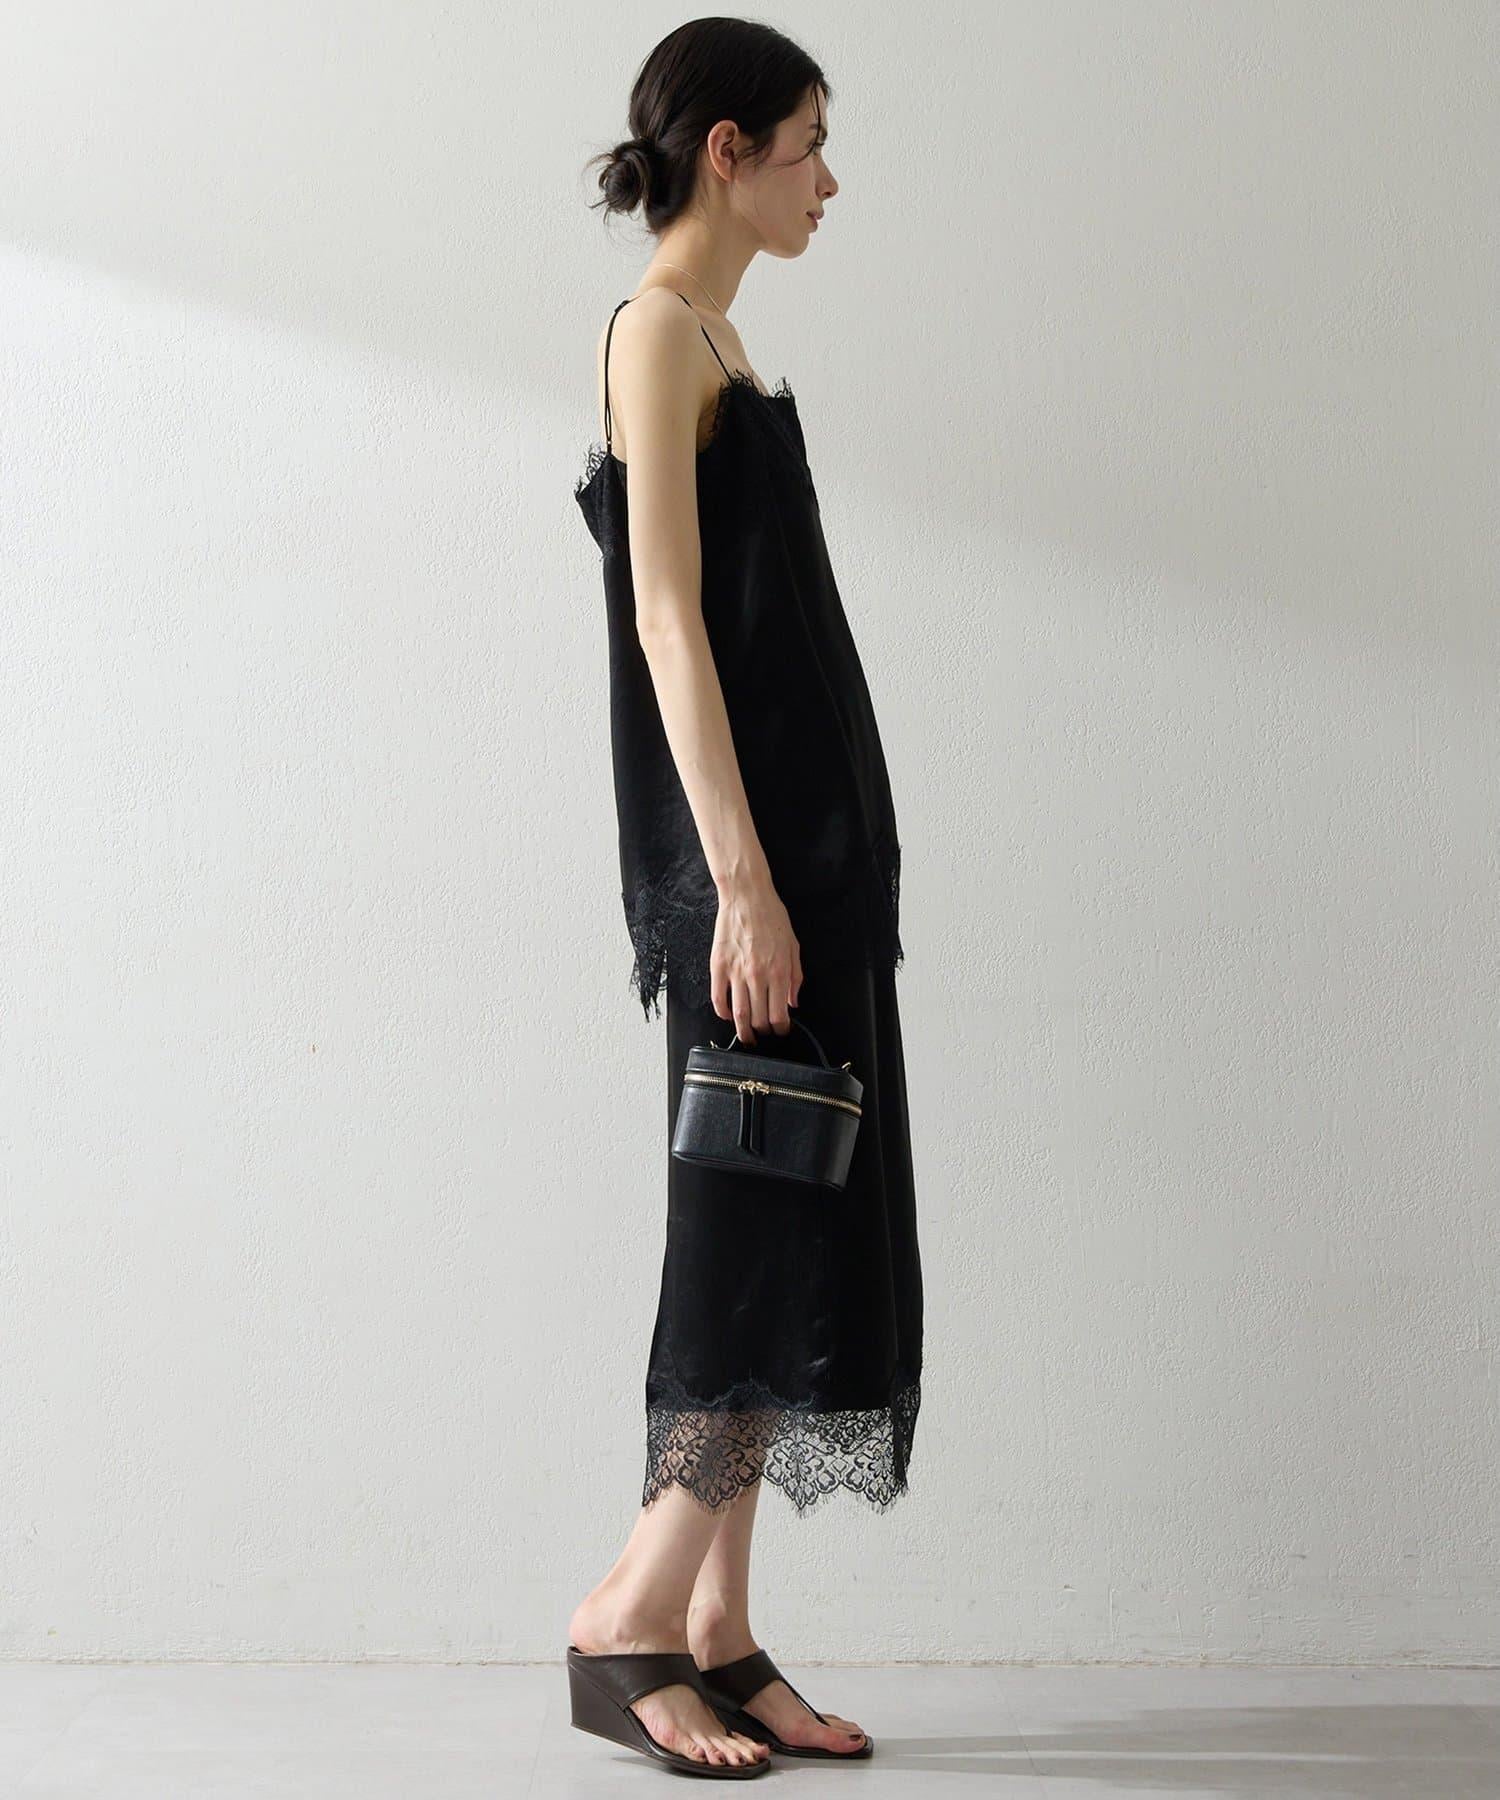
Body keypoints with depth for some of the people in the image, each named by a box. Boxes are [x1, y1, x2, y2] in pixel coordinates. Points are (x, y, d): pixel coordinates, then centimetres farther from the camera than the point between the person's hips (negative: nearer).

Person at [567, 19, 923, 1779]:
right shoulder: (659, 328, -8)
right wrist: (743, 880, -21)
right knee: (769, 1236, -6)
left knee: (787, 1241, 9)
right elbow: (668, 615, -16)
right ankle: (630, 1620, 4)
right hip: (740, 856, -10)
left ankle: (718, 1638, 15)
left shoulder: (711, 335, 20)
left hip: (802, 840, 10)